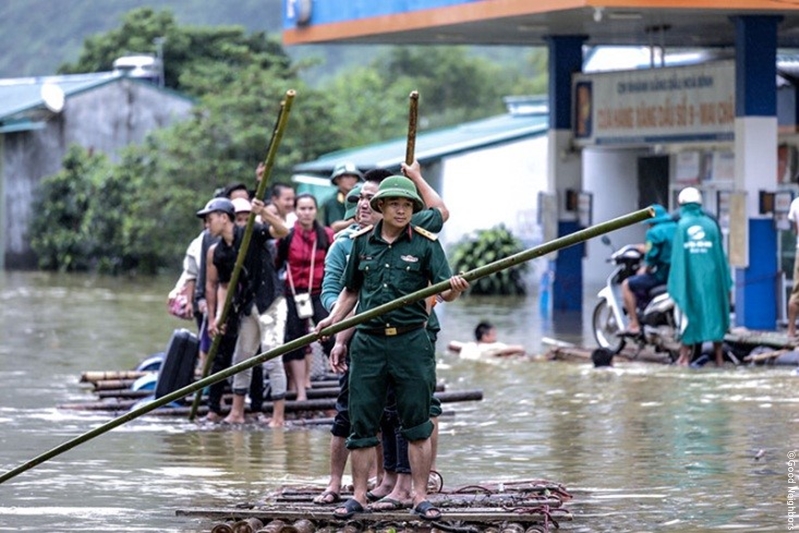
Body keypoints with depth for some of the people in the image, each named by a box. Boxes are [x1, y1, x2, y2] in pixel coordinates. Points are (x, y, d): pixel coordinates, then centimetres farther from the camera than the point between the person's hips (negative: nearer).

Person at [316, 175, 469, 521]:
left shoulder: (425, 243, 0)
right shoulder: (362, 242, 8)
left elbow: (444, 292, -7)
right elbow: (351, 290, 20)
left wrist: (454, 288, -30)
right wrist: (333, 320, 5)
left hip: (410, 340, -2)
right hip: (368, 341, 3)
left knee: (417, 423, 1)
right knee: (362, 423, 4)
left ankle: (420, 498, 6)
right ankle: (358, 496, 12)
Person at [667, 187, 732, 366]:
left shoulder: (682, 225, -1)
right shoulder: (711, 224, 4)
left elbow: (677, 257, -2)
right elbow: (720, 255, 5)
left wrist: (675, 285, 2)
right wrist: (726, 282, 10)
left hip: (689, 276, -1)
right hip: (711, 276, 2)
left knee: (689, 313, 4)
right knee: (714, 313, 8)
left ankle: (685, 357, 7)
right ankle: (719, 357, 9)